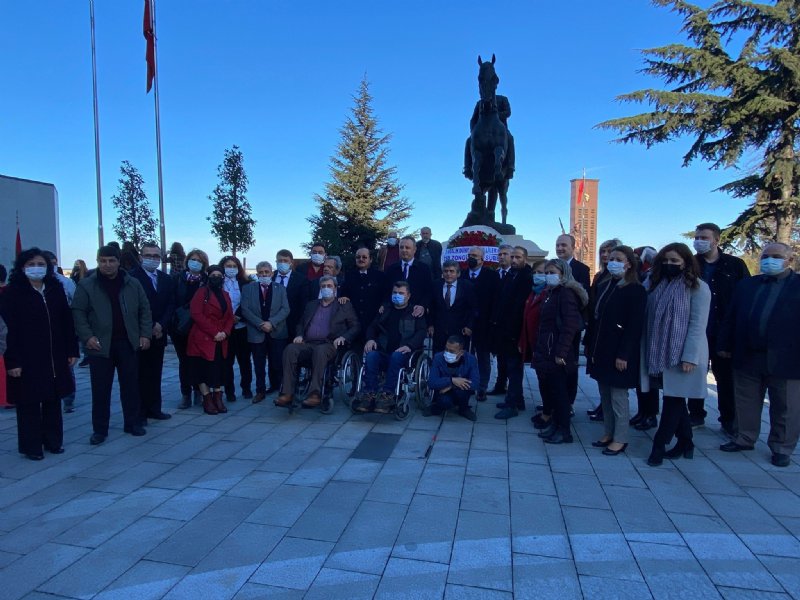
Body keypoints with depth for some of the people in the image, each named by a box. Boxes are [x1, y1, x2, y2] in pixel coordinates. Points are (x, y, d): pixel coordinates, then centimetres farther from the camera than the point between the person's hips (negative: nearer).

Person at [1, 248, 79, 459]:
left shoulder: (55, 289, 6)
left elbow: (67, 322, 7)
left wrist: (72, 351, 4)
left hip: (55, 358, 4)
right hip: (27, 359, -4)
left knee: (53, 400, 11)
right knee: (29, 403, 6)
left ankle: (53, 441, 24)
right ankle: (31, 446, 18)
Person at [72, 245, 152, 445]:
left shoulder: (133, 284, 6)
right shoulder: (86, 285, 0)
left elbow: (144, 310, 9)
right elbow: (78, 312, -1)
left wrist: (145, 334, 0)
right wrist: (87, 336, -10)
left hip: (128, 344, 2)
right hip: (100, 345, -2)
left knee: (131, 386, 9)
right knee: (100, 389, 3)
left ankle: (132, 423, 22)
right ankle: (100, 429, 14)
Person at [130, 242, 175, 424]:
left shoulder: (166, 279, 11)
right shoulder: (132, 277, -7)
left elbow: (171, 305, 7)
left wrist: (161, 325, -7)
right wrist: (149, 328, -13)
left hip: (159, 334, 5)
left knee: (155, 374, 11)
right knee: (140, 375, 2)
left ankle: (154, 408, 19)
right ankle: (140, 412, 9)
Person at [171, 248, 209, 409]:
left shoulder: (207, 281, 1)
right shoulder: (177, 278, 3)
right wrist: (178, 315, -9)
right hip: (180, 327, 1)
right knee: (184, 361, 7)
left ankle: (198, 391, 20)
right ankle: (186, 395, 14)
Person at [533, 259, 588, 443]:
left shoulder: (566, 293, -10)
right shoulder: (551, 293, 16)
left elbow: (570, 325, -18)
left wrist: (561, 353, -22)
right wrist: (538, 349, 12)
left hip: (557, 353, -8)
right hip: (545, 352, 8)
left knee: (559, 391, 1)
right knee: (547, 389, 12)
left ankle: (564, 431, 12)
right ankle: (554, 424, 25)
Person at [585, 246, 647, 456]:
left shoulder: (636, 291, -9)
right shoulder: (603, 287, 11)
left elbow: (634, 326, -14)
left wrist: (624, 355, -18)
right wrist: (589, 345, 8)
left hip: (618, 353, -6)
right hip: (600, 350, 7)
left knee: (618, 395, 1)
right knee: (605, 395, 13)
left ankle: (620, 438, 14)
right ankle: (609, 433, 25)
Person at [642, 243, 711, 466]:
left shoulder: (698, 287, -7)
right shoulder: (658, 284, 9)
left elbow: (698, 325, -13)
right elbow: (650, 319, 9)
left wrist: (689, 357, -19)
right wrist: (647, 350, 2)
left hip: (682, 355, -6)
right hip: (659, 353, 6)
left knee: (673, 399, -1)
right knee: (675, 398, 13)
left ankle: (659, 445, 6)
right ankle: (685, 442, 25)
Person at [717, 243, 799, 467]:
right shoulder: (746, 285, 10)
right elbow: (731, 317, 10)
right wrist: (725, 345, 6)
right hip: (747, 357, 4)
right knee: (746, 403, 14)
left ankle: (782, 448, 24)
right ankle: (745, 439, 29)